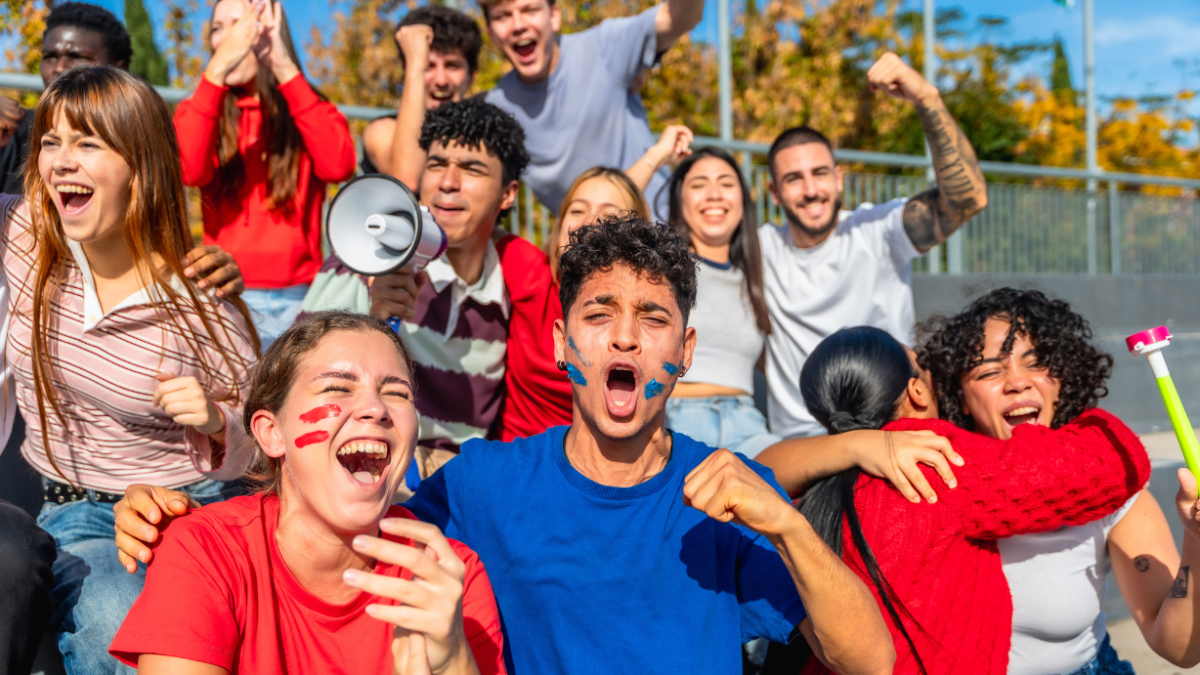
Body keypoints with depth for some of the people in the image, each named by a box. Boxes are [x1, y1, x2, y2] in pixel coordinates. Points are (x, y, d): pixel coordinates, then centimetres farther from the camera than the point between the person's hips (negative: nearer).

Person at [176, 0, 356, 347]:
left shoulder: (309, 111, 8)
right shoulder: (201, 109, 8)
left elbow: (339, 166, -15)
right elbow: (189, 170, -14)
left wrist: (285, 69, -16)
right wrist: (218, 67, -20)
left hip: (300, 296, 0)